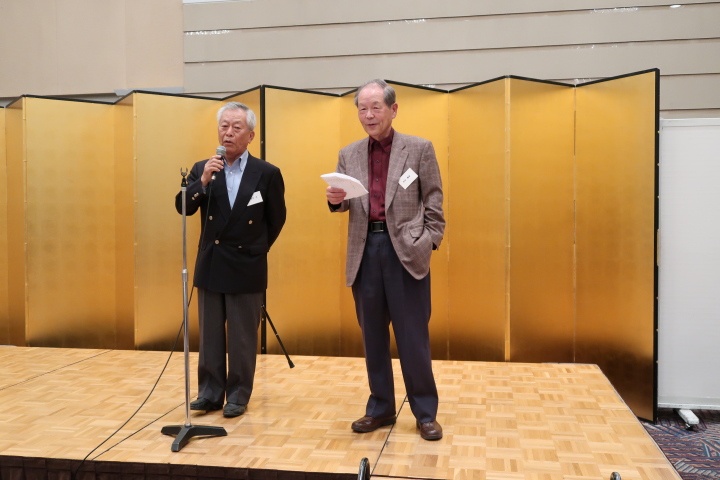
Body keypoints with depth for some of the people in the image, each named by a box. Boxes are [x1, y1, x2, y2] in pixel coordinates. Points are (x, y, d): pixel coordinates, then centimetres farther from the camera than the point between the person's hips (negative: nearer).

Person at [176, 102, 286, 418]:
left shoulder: (267, 173, -4)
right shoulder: (202, 169, 4)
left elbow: (276, 220, 5)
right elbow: (183, 208, -7)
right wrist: (203, 181, -20)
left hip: (246, 268, -3)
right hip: (210, 265, 3)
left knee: (242, 339, 6)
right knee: (209, 336, 11)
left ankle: (238, 396, 18)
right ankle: (210, 393, 23)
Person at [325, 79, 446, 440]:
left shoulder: (419, 149, 2)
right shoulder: (348, 155, 11)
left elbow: (433, 202, 3)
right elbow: (344, 206, 14)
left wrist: (429, 243, -6)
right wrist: (336, 200, -9)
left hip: (406, 250, -3)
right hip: (365, 251, 4)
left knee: (413, 337, 1)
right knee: (372, 336, 10)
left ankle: (425, 413, 15)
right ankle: (380, 408, 24)